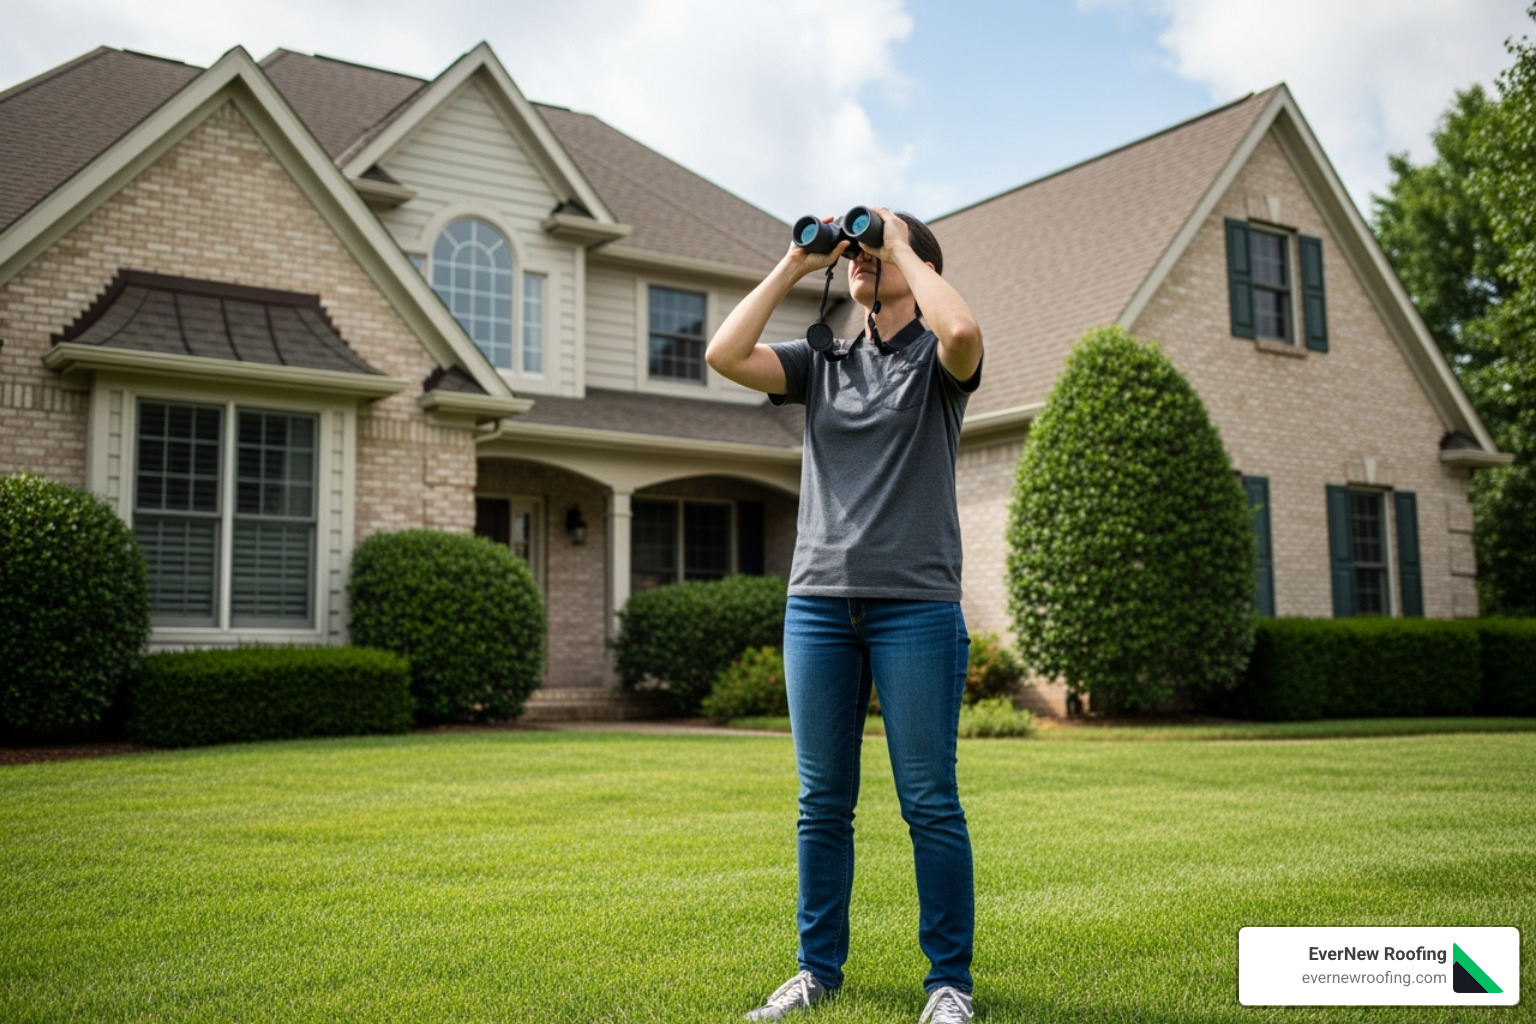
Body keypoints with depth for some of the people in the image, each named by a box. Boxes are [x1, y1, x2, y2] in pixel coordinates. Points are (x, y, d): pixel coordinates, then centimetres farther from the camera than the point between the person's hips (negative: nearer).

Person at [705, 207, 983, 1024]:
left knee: (930, 803, 0)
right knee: (822, 803, 8)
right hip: (819, 599, 4)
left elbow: (963, 331, -20)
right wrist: (795, 265, 6)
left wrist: (906, 250, -5)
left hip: (914, 603, -4)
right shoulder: (822, 363, 16)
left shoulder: (935, 359, 5)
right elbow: (725, 355, 2)